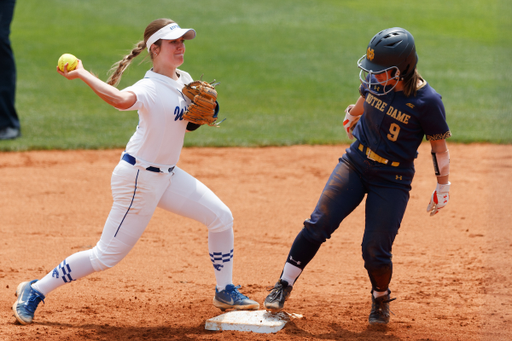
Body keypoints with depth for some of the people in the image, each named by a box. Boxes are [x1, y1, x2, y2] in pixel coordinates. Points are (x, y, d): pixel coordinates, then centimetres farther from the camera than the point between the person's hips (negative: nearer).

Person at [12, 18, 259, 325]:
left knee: (222, 218, 6)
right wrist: (81, 74, -45)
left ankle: (225, 292, 22)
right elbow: (122, 100, -47)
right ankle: (35, 291, 8)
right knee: (107, 256, -5)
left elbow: (188, 124, 19)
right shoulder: (150, 88, -23)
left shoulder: (185, 81, 4)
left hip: (168, 174, 8)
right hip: (139, 178, -8)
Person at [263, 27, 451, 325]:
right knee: (317, 225, -9)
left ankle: (381, 299, 23)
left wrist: (443, 187, 0)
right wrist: (353, 116, 35)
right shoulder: (374, 81, -7)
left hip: (393, 180, -4)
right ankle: (284, 287, 2)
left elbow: (439, 147, -7)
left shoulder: (427, 101, -20)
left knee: (375, 250, -8)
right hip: (355, 164, 4)